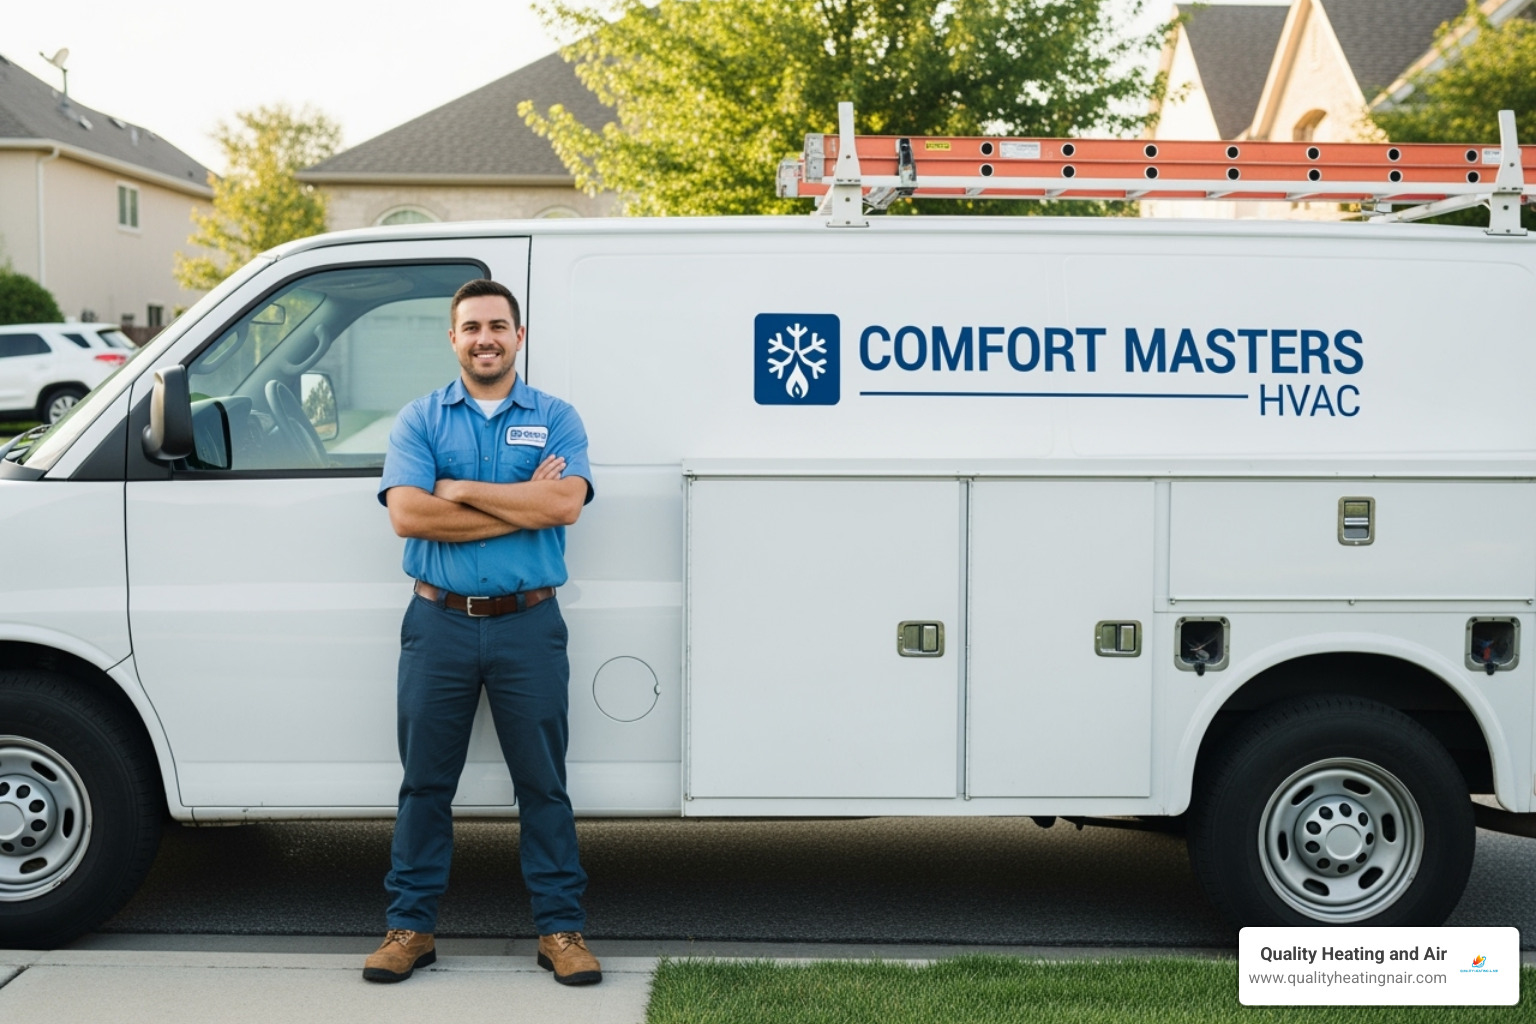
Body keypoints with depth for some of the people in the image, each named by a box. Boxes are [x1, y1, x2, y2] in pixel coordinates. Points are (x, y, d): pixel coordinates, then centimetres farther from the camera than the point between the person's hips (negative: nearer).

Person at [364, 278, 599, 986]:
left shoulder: (555, 419, 5)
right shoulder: (419, 421, 6)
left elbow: (565, 503, -13)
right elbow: (407, 515, -10)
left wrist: (460, 489, -11)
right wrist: (521, 505, -11)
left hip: (528, 623, -1)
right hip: (439, 624, 1)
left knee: (543, 781, 5)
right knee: (425, 781, 8)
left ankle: (561, 927, 14)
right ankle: (410, 926, 18)